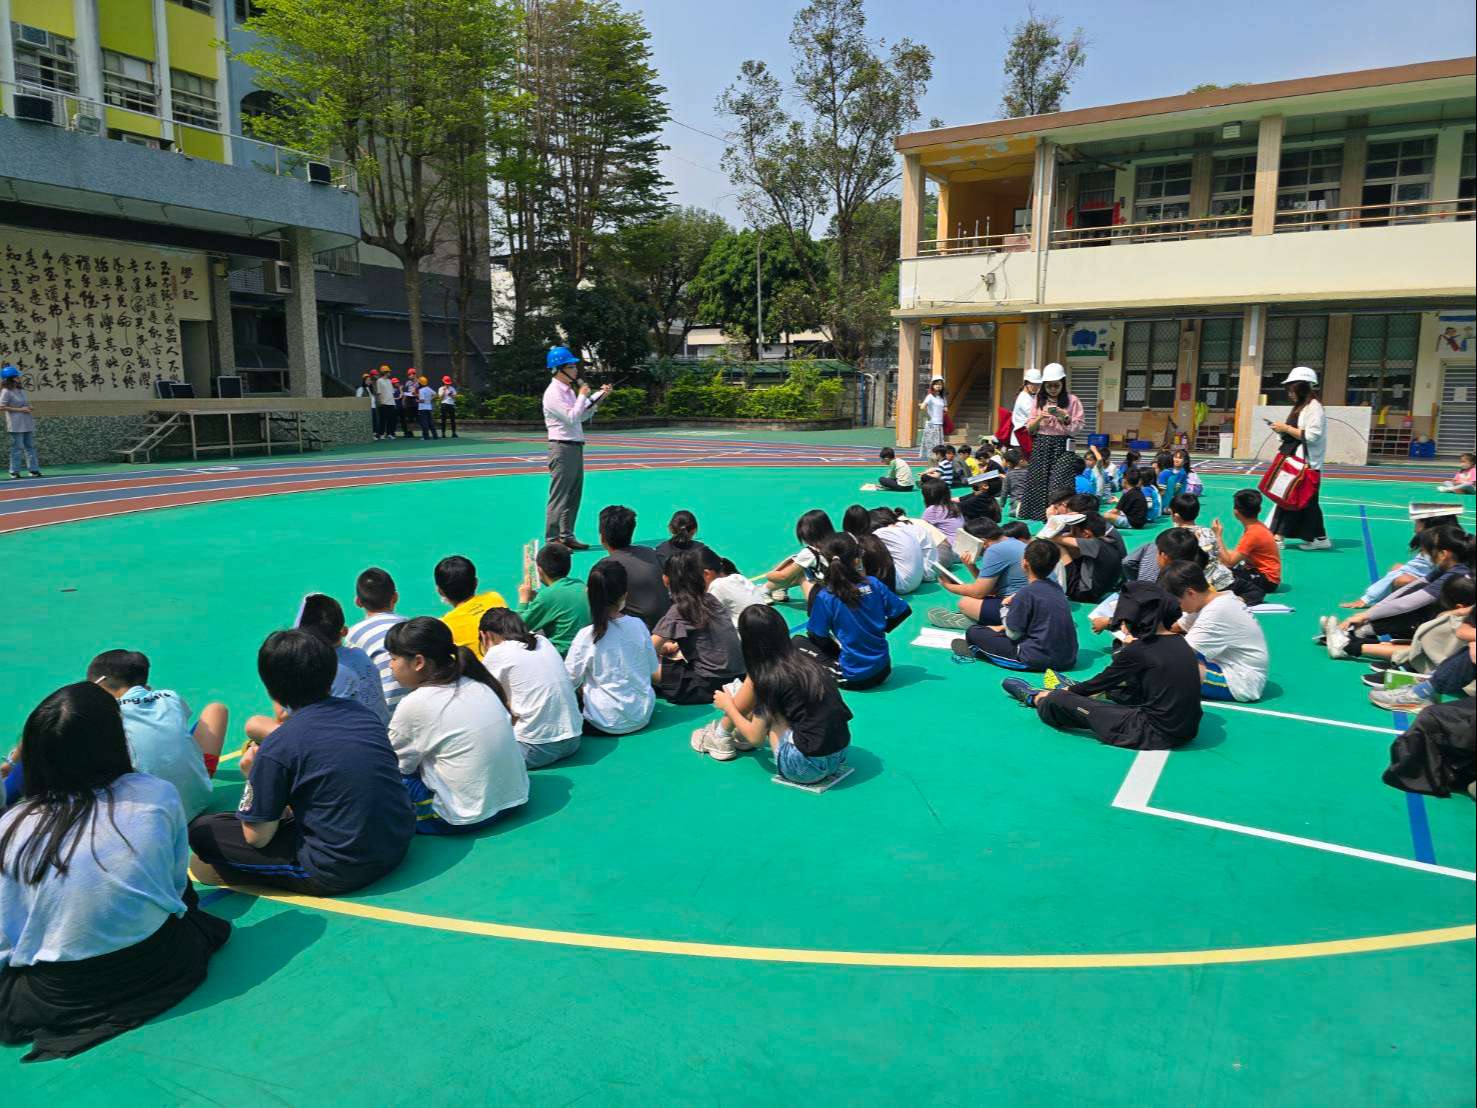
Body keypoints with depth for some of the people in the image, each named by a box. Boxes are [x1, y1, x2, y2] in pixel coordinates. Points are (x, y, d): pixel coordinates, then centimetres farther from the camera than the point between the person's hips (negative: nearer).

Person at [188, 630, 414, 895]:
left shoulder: (276, 747, -14)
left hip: (338, 872, -6)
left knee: (201, 831, 3)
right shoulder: (363, 712, 2)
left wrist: (252, 777, 11)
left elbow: (257, 836, -7)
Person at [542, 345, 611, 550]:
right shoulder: (553, 393, -14)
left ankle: (566, 536, 21)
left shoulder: (569, 390, 16)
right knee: (559, 497, -6)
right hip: (562, 448, -10)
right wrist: (583, 396, -12)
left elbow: (583, 416, 21)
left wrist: (599, 396, 12)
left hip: (576, 447, 10)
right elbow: (572, 418, -22)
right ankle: (552, 540, -1)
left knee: (573, 496, 13)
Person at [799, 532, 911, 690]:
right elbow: (904, 611, 3)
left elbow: (818, 638, -9)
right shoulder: (873, 584, -5)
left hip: (853, 679, -5)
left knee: (798, 642, 9)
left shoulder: (824, 597, -15)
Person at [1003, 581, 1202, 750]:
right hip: (1187, 729, 8)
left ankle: (1035, 698, 30)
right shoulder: (1179, 642, 6)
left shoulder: (1139, 650, -15)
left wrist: (1068, 691, 14)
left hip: (1156, 734, -8)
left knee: (1058, 701, -2)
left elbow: (1103, 681, -1)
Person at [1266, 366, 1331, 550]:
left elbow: (1311, 436, -21)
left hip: (1306, 465, -9)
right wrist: (1282, 430, 5)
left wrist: (1286, 428, -16)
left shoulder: (1314, 407, -12)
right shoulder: (1300, 407, 16)